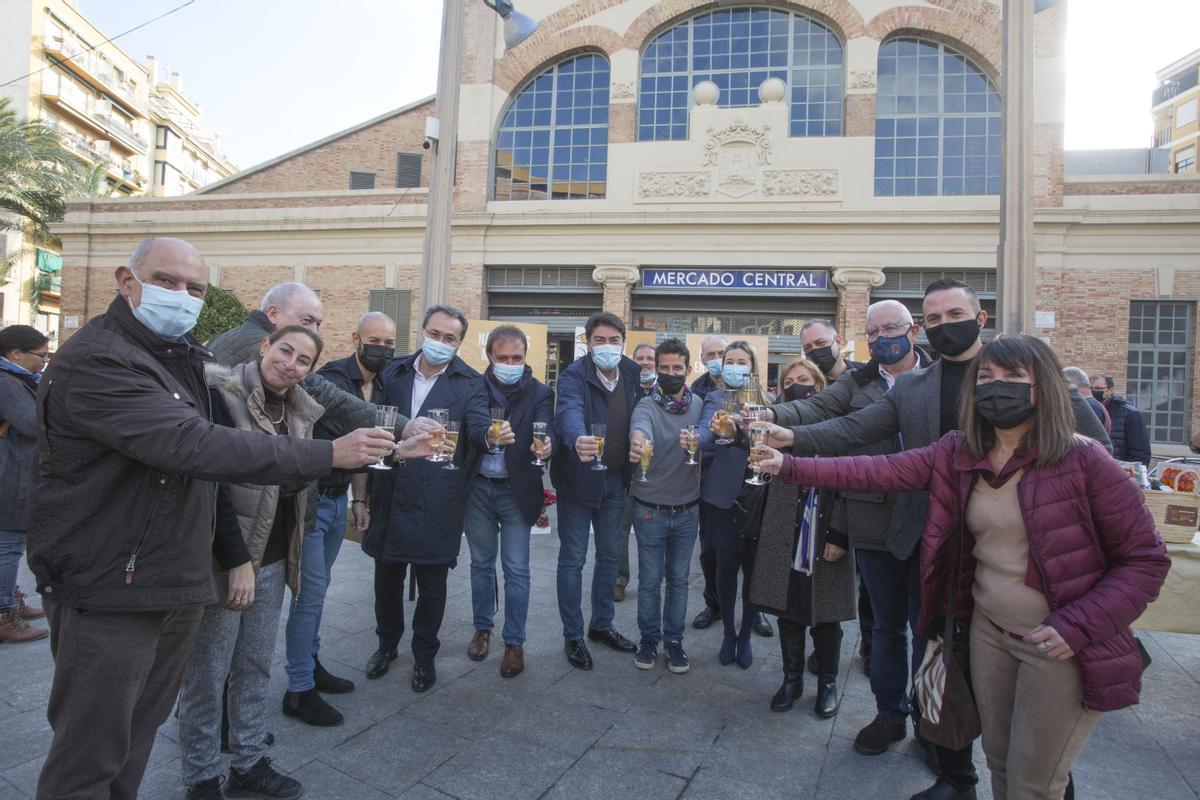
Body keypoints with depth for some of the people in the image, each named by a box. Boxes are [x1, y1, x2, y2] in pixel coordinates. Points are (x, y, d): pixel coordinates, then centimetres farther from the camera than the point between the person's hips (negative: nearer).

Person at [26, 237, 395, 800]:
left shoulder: (181, 359, 12)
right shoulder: (95, 360, -18)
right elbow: (193, 446, -29)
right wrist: (328, 455, -31)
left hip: (176, 586, 8)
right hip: (109, 591, -8)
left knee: (138, 736, 19)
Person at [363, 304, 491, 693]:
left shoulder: (469, 383, -3)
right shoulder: (394, 373, 8)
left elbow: (479, 423, -18)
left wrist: (489, 434, -43)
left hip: (437, 500, -3)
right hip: (391, 494, 3)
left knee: (432, 584, 8)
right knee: (387, 576, 16)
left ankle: (424, 656, 29)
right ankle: (387, 643, 39)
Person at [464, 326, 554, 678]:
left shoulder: (539, 393, -5)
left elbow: (545, 431, -20)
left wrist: (543, 448, -42)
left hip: (516, 491, -2)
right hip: (478, 488, 2)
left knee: (516, 569, 3)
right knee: (481, 563, 16)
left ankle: (514, 642, 16)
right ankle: (483, 628, 33)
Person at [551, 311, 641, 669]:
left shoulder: (632, 373, 0)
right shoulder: (574, 375, -17)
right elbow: (569, 411, -37)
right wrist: (577, 440, -56)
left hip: (615, 479, 6)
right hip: (578, 478, -5)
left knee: (609, 556, 17)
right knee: (572, 559, 6)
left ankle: (601, 625, 35)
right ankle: (572, 635, 21)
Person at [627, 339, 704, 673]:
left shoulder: (699, 405, 0)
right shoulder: (647, 405, -11)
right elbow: (639, 425, -34)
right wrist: (638, 440, -57)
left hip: (687, 510, 3)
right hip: (650, 509, -2)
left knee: (678, 579, 14)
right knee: (650, 579, 10)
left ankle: (674, 639, 30)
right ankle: (649, 638, 29)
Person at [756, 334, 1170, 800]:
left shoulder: (1084, 461, -16)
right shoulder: (957, 455, -3)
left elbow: (1145, 558, -11)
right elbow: (878, 471, -7)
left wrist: (1077, 627, -20)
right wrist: (793, 467, -13)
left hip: (1063, 644, -4)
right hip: (988, 630, 4)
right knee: (999, 762, 19)